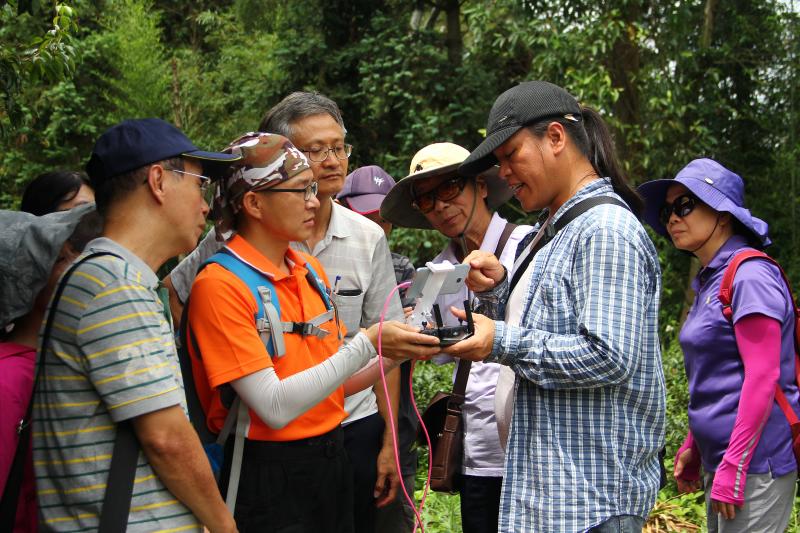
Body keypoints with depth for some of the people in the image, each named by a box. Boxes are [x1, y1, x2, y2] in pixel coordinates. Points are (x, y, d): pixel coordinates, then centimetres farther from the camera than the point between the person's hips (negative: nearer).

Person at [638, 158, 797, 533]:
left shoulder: (750, 277, -13)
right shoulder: (710, 281, 14)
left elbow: (763, 378, -19)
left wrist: (733, 466, -20)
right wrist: (692, 449, 17)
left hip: (755, 463, -9)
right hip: (721, 459, 9)